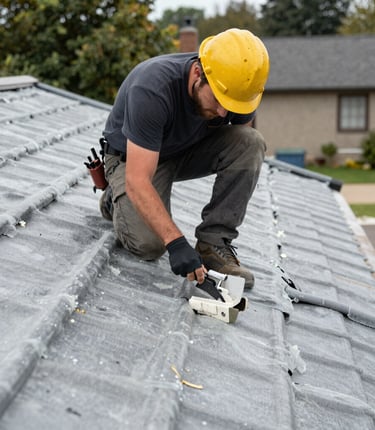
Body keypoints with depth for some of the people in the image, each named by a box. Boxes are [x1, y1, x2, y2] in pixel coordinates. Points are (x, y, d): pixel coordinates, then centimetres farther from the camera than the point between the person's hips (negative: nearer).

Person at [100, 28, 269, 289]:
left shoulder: (239, 87, -22)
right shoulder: (153, 89, -38)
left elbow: (241, 152, -3)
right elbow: (138, 181, -39)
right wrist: (176, 243, -46)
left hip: (191, 150, 5)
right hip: (133, 158, -4)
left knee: (252, 142, -23)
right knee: (149, 244, -27)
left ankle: (214, 243, -17)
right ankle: (117, 200, 7)